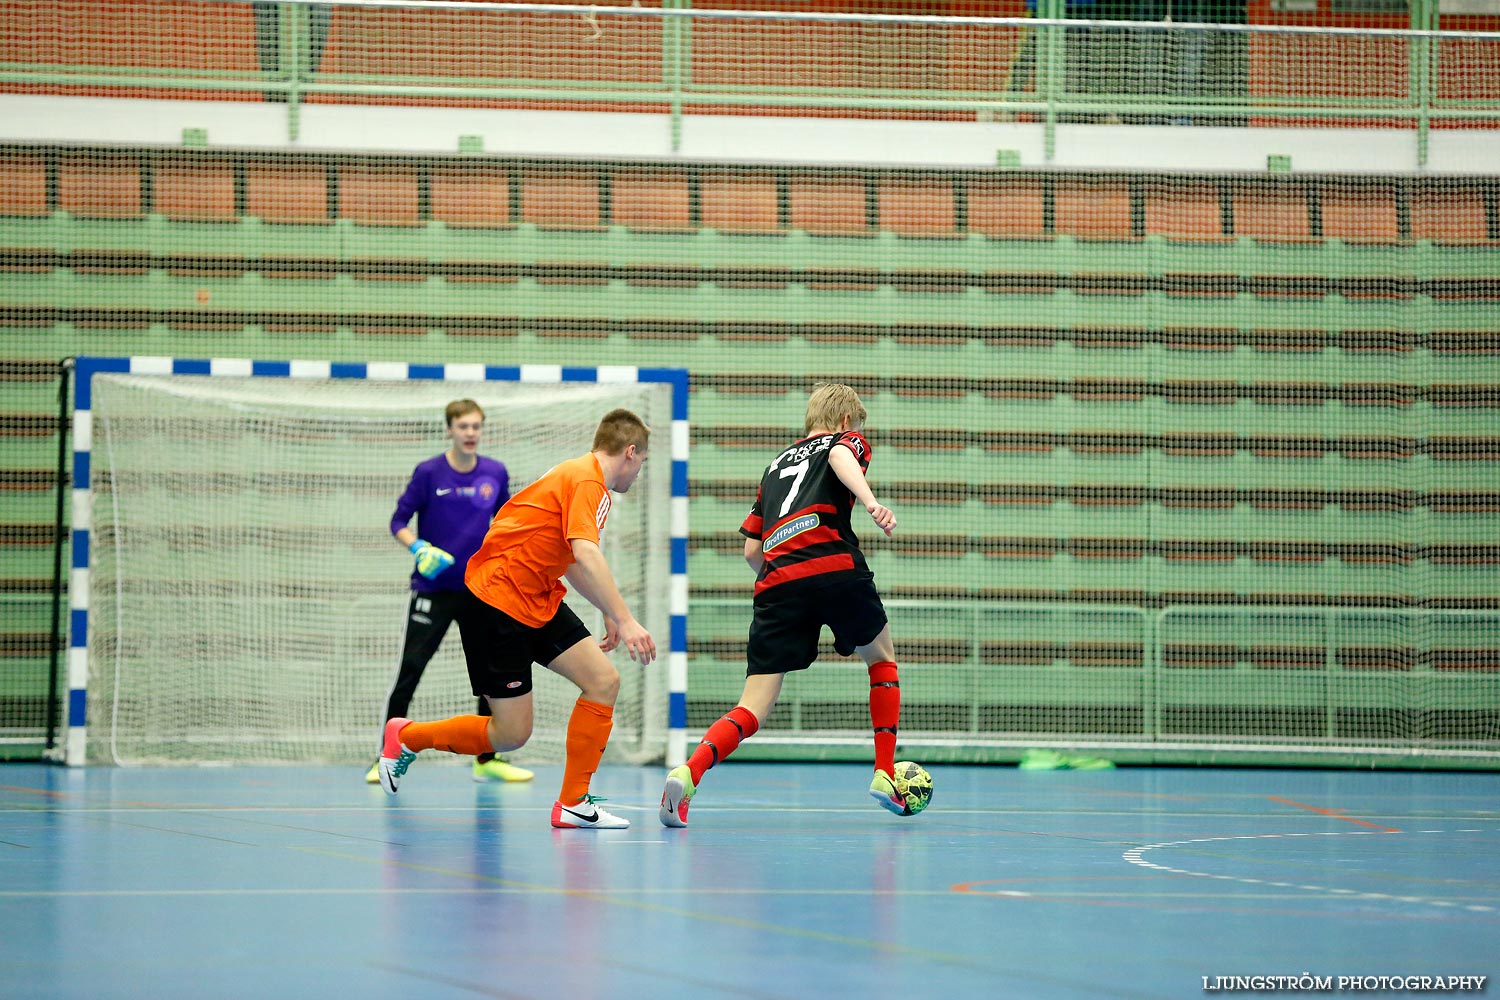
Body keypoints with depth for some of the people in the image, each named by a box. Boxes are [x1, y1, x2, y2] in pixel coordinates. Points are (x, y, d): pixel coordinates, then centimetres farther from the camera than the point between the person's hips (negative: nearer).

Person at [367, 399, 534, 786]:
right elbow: (399, 521, -4)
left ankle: (488, 759, 14)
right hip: (434, 588, -4)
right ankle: (385, 758, -1)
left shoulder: (496, 474, 1)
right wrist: (418, 549, -20)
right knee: (409, 671, -7)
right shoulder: (429, 473, -9)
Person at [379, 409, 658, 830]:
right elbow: (587, 554, -32)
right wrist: (625, 620, -37)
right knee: (511, 734, -5)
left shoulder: (579, 476, 14)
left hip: (537, 601, 10)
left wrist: (608, 613, 25)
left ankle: (573, 803, 0)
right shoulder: (588, 482, -17)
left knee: (604, 681, -4)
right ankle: (407, 737, 16)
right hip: (496, 601, -10)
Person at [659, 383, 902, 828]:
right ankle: (885, 774, 21)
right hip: (836, 568, -3)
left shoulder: (776, 465, 32)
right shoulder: (847, 441, 19)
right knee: (882, 659, 26)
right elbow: (842, 456, -9)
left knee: (754, 708, -1)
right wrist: (870, 501, -27)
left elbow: (752, 550, 28)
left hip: (776, 582, 3)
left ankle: (689, 772, -27)